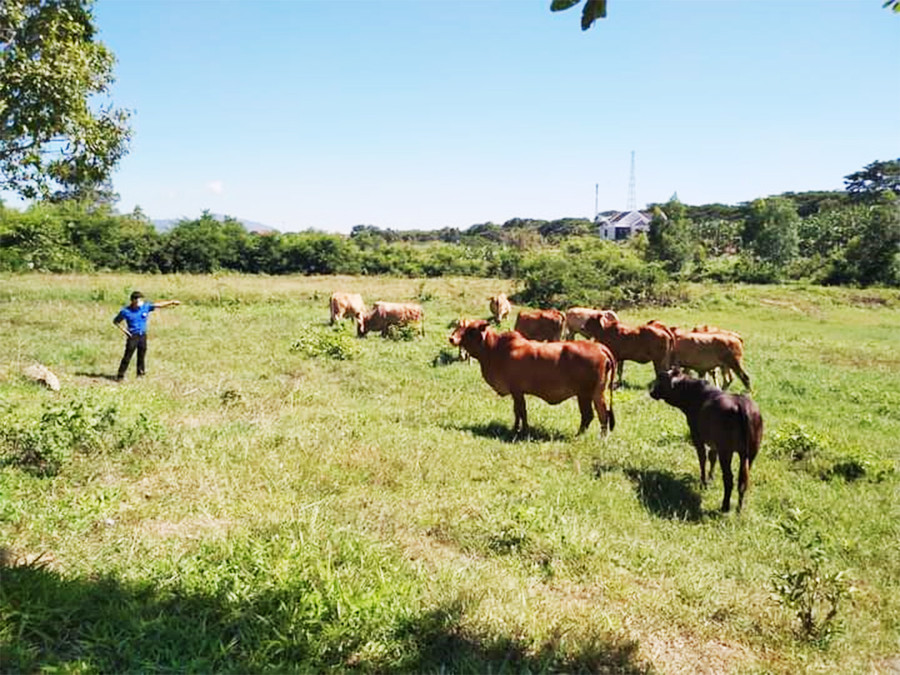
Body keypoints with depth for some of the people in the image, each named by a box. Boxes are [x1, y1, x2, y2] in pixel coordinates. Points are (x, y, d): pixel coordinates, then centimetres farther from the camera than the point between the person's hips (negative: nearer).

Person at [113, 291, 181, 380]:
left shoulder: (146, 307, -1)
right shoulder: (125, 311, -7)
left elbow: (159, 305, -3)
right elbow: (116, 321, 4)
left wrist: (172, 302, -12)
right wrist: (124, 330, -7)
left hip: (143, 335, 4)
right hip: (132, 336, -4)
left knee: (141, 356, 11)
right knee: (127, 357, -5)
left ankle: (140, 374, 23)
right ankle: (120, 375, 2)